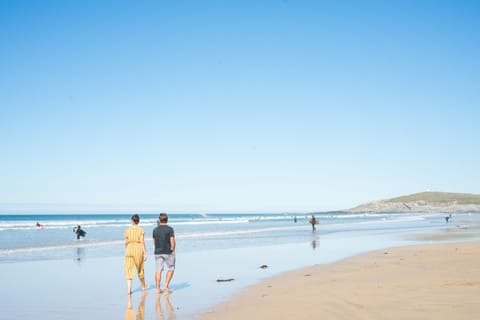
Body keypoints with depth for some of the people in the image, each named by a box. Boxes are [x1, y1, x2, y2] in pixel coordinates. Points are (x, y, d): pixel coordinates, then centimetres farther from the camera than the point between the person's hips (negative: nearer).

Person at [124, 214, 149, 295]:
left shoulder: (127, 230, 0)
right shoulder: (141, 230, -5)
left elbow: (126, 242, 4)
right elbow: (142, 242, -10)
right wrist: (145, 253, -7)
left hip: (129, 249, 1)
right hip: (138, 250, -1)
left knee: (129, 270, 2)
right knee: (140, 269, 17)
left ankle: (129, 289, -11)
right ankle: (143, 286, 36)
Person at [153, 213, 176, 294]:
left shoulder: (155, 230, 5)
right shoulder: (170, 229, -8)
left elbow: (154, 242, 14)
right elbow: (172, 241, -13)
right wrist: (173, 250, -2)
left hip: (158, 252, 4)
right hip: (168, 252, -3)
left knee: (158, 270, 4)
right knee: (171, 269, 11)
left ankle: (158, 289, 3)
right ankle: (166, 285, 2)